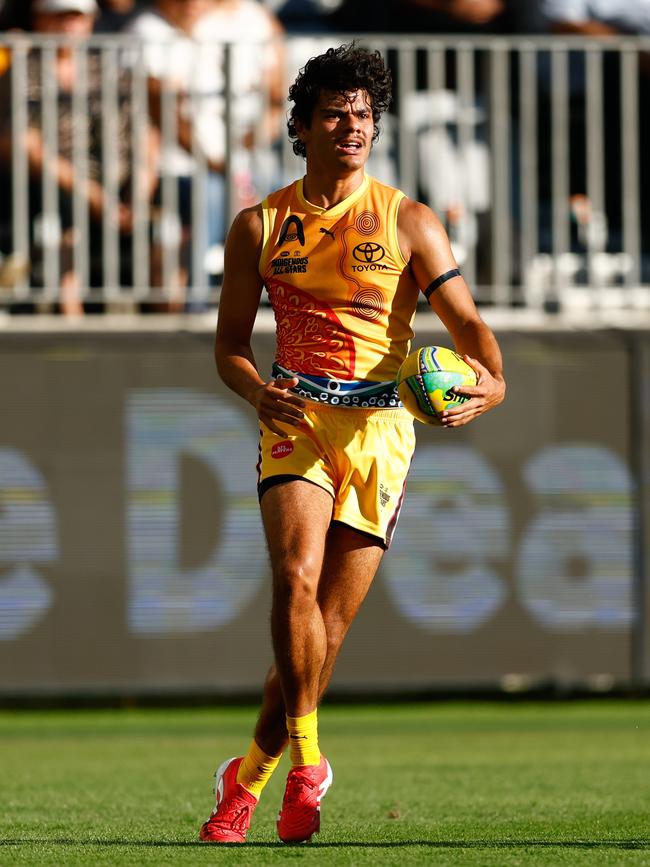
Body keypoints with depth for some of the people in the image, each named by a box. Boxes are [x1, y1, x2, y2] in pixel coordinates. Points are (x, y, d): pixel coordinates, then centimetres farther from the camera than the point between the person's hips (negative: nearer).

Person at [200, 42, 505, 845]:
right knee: (296, 577, -25)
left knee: (327, 623, 0)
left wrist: (491, 380, -21)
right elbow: (230, 343, 14)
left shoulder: (408, 222, 6)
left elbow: (464, 318, 1)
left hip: (379, 425, 0)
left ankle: (249, 777, 17)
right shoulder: (259, 226, 9)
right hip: (295, 416, 0)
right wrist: (256, 390, -9)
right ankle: (305, 762, -19)